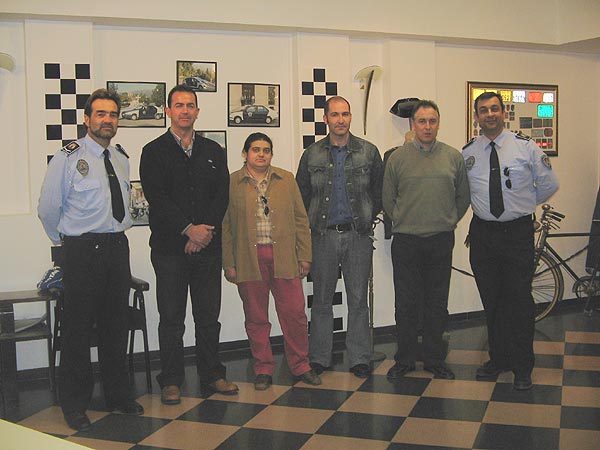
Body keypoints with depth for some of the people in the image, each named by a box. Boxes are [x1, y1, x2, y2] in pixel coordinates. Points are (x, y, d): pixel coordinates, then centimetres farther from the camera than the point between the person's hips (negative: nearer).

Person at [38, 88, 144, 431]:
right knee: (78, 327, 1)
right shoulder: (68, 158, -6)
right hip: (82, 251, -5)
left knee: (116, 326, 13)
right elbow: (48, 209, -3)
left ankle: (118, 395, 27)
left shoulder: (121, 158, 12)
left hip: (118, 246, 6)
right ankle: (75, 405, 16)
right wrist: (67, 241, 6)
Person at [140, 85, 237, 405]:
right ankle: (171, 381, 14)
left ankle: (212, 375, 21)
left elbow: (222, 195, 5)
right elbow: (157, 198, -8)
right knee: (171, 318, 4)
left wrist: (205, 229, -9)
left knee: (208, 316, 9)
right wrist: (188, 230, -15)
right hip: (169, 246, -3)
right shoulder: (154, 152, 3)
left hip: (207, 245, 3)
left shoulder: (213, 151, 13)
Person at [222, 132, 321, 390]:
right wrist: (228, 263, -1)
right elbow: (225, 226, 3)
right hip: (249, 259, -1)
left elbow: (300, 220, 10)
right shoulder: (231, 183, 4)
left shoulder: (287, 180, 11)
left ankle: (300, 365, 18)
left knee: (294, 313, 1)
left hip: (284, 258, 1)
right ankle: (263, 369, 20)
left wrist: (305, 256, 5)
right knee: (256, 318, 6)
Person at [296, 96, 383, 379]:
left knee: (358, 299, 4)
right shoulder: (312, 154, 4)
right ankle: (319, 358, 17)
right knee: (322, 299, 6)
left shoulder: (369, 152, 3)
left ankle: (360, 358, 14)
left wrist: (367, 219, 6)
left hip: (358, 235, 0)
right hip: (323, 236, 1)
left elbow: (380, 191, 10)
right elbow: (301, 193, 11)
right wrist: (313, 223, 6)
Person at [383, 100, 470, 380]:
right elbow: (388, 199, 9)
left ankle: (435, 359, 20)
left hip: (441, 241, 1)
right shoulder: (397, 158, 1)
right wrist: (404, 222, 9)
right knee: (406, 304, 4)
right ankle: (405, 359, 17)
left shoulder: (454, 157, 5)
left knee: (437, 304, 8)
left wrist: (448, 222, 10)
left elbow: (463, 196, 14)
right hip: (406, 241, -1)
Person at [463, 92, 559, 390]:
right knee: (491, 300, 10)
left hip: (518, 232, -2)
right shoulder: (467, 153, 4)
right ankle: (498, 358, 24)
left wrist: (523, 204, 13)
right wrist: (482, 207, 11)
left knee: (519, 299, -2)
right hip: (482, 232, 2)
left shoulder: (526, 147, -1)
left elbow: (549, 184, 9)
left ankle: (522, 367, 11)